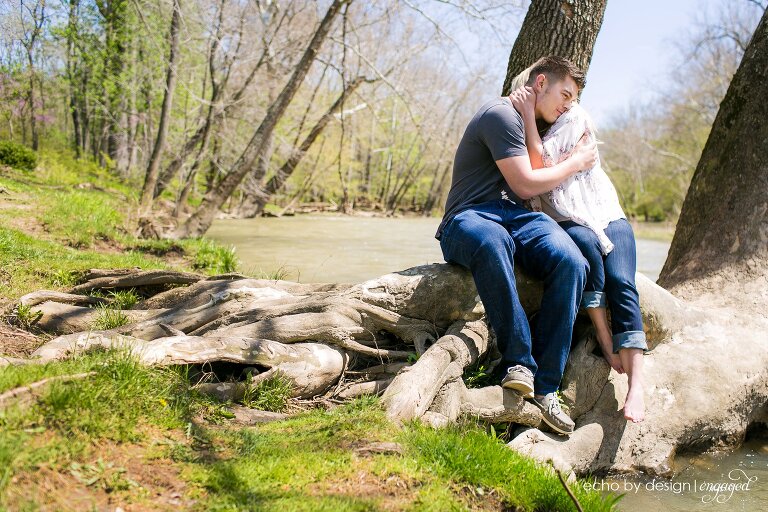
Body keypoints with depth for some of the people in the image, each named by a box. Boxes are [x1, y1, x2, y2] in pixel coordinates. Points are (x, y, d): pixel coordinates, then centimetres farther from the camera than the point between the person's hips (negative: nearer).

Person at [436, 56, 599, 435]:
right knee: (493, 242, -45)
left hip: (516, 218, 7)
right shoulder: (501, 114, -3)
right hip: (469, 219, -7)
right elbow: (524, 185, -6)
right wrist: (576, 162, 7)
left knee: (571, 261, -26)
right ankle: (519, 361, -37)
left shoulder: (531, 122, 29)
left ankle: (545, 387, -26)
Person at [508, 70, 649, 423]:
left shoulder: (574, 117, -1)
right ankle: (607, 345, -28)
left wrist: (528, 115, -15)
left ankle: (636, 384, -35)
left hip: (606, 215, -1)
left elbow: (541, 165, -14)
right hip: (565, 226, 1)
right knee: (586, 242, -35)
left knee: (621, 283, -25)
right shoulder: (526, 129, 12)